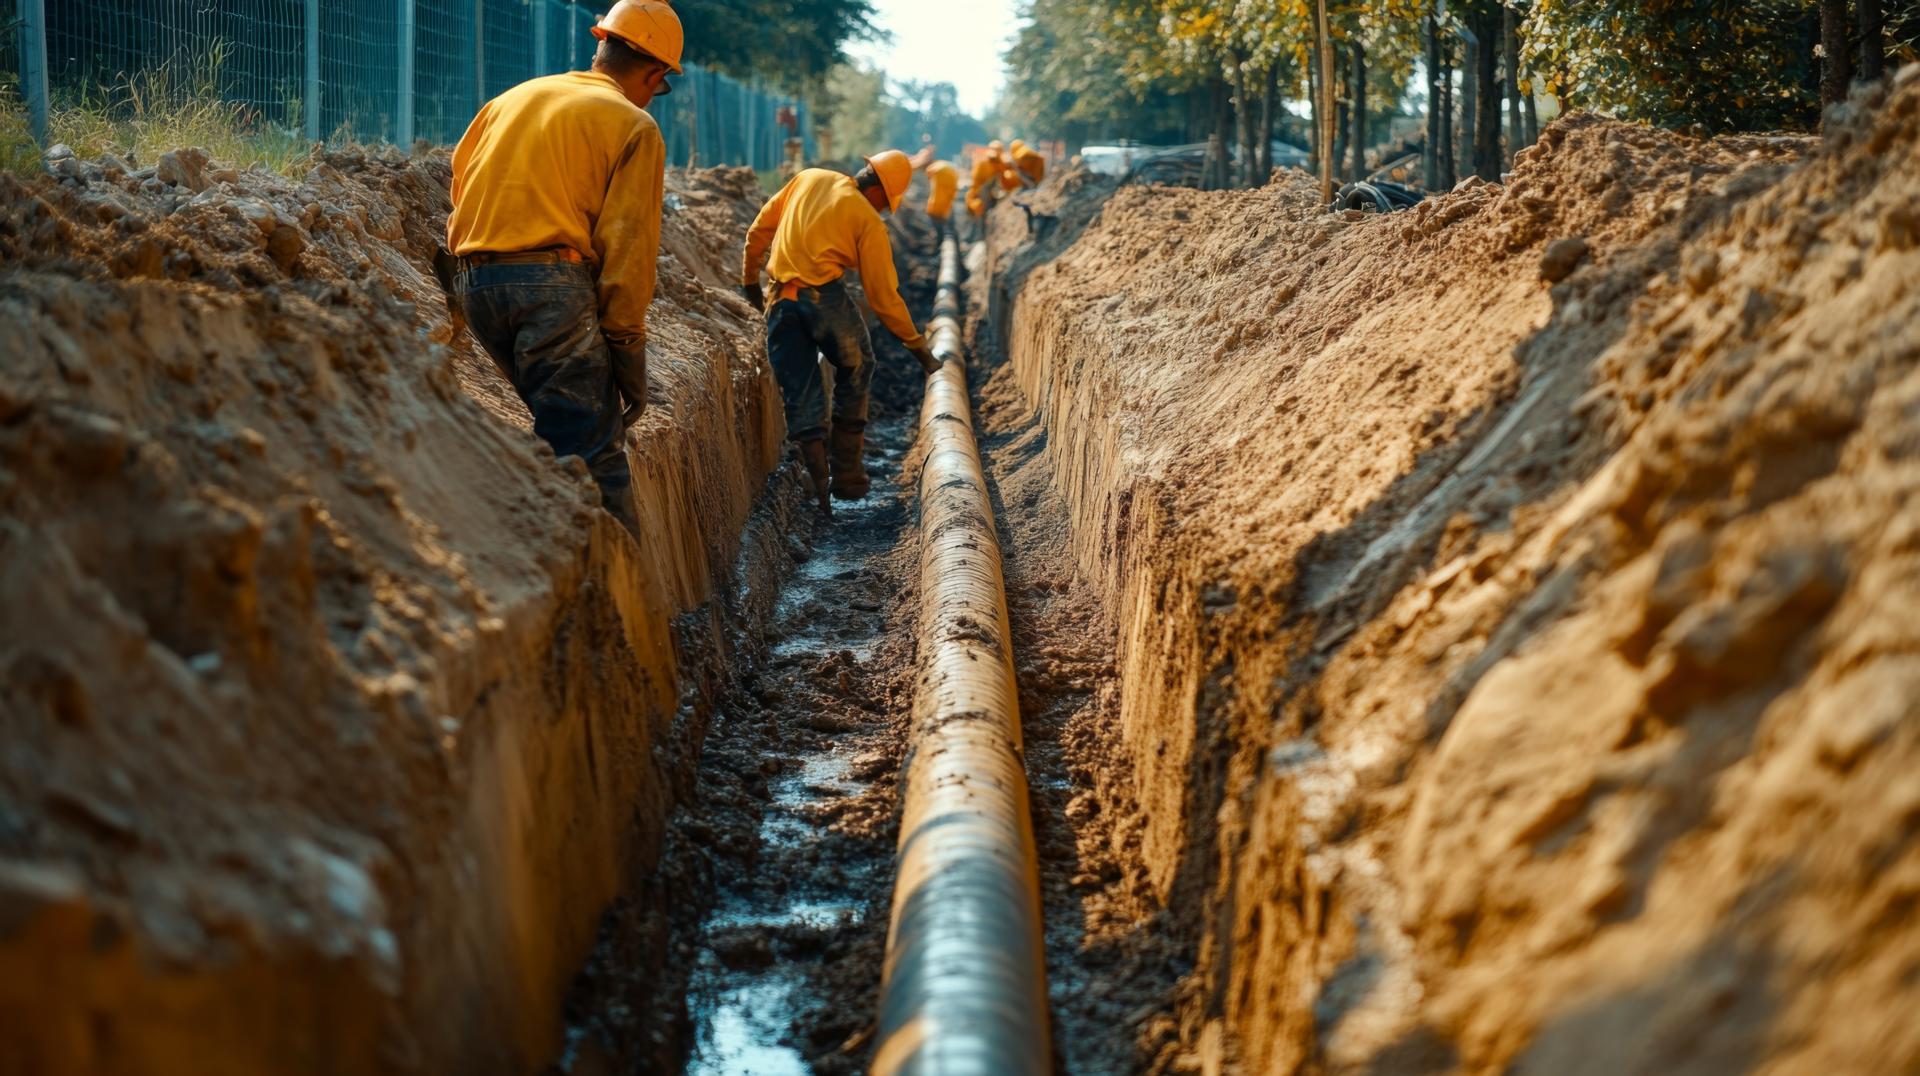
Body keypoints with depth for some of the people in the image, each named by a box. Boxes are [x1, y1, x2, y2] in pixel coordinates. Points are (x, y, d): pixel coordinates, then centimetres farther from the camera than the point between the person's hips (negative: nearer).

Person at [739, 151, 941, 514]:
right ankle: (847, 474, 15)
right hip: (825, 297, -4)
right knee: (854, 374, 18)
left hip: (781, 303, 4)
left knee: (800, 395, 9)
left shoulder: (808, 179, 16)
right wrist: (917, 344, 9)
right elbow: (883, 295, 0)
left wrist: (750, 279, 32)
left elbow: (758, 231, 19)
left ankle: (817, 487, 2)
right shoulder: (868, 221, 1)